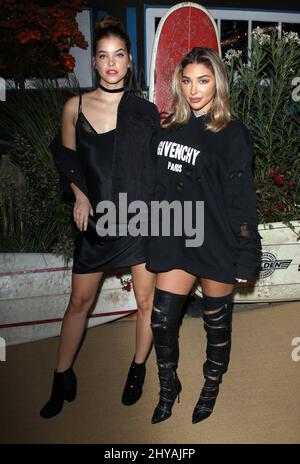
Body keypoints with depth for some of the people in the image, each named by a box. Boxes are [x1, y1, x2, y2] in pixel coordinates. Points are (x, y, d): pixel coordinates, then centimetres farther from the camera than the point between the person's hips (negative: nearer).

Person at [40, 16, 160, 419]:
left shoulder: (146, 111, -2)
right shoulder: (75, 107, 0)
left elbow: (159, 162, 4)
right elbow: (66, 155, 13)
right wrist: (80, 194, 2)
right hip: (96, 218, 1)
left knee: (146, 300, 8)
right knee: (79, 301, 10)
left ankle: (138, 368, 33)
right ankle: (62, 377, 29)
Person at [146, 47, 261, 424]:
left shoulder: (231, 134, -7)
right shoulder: (169, 128, 7)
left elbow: (242, 201, -9)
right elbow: (158, 188, 12)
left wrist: (245, 258, -10)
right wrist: (153, 239, 10)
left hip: (216, 244, -4)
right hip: (174, 241, 4)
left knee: (216, 322, 13)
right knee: (162, 319, 7)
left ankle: (211, 386, 39)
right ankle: (168, 385, 33)